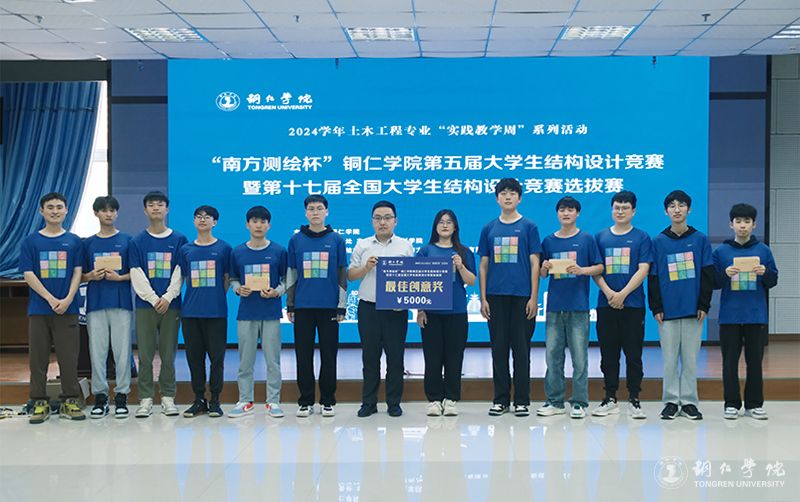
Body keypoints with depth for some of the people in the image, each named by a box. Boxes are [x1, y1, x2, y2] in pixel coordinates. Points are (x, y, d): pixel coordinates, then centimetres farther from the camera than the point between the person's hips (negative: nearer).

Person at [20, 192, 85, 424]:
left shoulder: (74, 241, 7)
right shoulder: (30, 242, 4)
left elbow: (77, 272, 2)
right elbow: (28, 275, -2)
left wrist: (67, 300, -13)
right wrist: (51, 299, -12)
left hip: (67, 309, 0)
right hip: (39, 309, 0)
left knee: (69, 357, 1)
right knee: (38, 358, 3)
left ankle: (70, 401, 9)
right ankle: (40, 403, 11)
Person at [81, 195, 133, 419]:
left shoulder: (127, 240, 6)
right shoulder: (88, 243, 12)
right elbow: (81, 275, 13)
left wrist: (119, 277, -12)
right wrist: (92, 276, -8)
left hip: (122, 302, -2)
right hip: (96, 303, 2)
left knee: (122, 350, -2)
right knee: (97, 351, 2)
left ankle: (121, 396, 6)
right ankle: (100, 396, 11)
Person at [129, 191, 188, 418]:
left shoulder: (179, 240, 7)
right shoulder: (137, 242, 7)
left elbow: (179, 273, 1)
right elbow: (137, 276, 0)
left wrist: (168, 297, -11)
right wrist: (154, 299, -10)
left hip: (171, 304, 0)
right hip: (145, 305, 0)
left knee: (168, 354, 4)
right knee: (145, 354, 1)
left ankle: (168, 397, 11)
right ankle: (145, 399, 7)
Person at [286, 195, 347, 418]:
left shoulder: (336, 240, 4)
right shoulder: (296, 240, 7)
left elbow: (342, 275, 5)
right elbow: (291, 274, 10)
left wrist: (342, 306, 0)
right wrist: (290, 305, 6)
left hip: (328, 307, -1)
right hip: (303, 307, 1)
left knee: (328, 355, 3)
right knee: (303, 355, 4)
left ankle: (328, 401, 12)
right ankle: (305, 401, 13)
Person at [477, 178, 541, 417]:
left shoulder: (528, 227, 3)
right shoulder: (489, 229, 10)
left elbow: (535, 264, 0)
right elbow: (484, 266, 11)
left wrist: (534, 297, -7)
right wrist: (483, 298, 4)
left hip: (522, 297, -2)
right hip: (496, 297, 2)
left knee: (521, 349, 1)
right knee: (499, 348, 6)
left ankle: (522, 401, 9)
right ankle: (500, 399, 14)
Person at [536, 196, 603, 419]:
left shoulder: (586, 239, 3)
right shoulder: (549, 241, 11)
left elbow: (599, 267, 2)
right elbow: (543, 274, 14)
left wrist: (581, 270, -14)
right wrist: (545, 268, -7)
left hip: (578, 305, -3)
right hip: (555, 305, 3)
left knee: (579, 356, -1)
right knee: (552, 354, 5)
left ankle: (579, 402, 6)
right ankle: (554, 401, 13)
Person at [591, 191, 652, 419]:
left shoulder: (641, 237, 4)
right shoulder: (601, 237, 10)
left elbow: (643, 270, -4)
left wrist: (623, 294, -13)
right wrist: (609, 293, -9)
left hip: (633, 305, -2)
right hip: (606, 304, 2)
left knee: (633, 355, 0)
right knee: (608, 355, 6)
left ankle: (634, 400, 7)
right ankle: (610, 399, 14)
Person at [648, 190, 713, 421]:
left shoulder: (700, 240, 5)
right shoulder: (658, 241, 5)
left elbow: (708, 274, 4)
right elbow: (653, 277, 4)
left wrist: (704, 304, -3)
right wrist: (656, 307, -3)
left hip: (693, 308, 0)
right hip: (667, 309, 0)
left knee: (690, 357, 5)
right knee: (669, 357, 4)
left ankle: (689, 401, 13)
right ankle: (671, 401, 12)